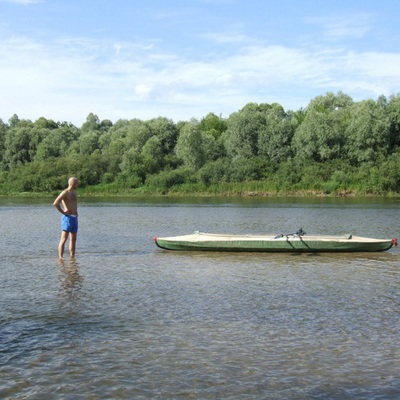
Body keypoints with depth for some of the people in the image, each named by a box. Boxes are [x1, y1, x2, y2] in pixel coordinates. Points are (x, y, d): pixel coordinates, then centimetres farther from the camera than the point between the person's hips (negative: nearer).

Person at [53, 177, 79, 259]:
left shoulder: (73, 192, 17)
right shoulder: (65, 192, -11)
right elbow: (55, 203, -22)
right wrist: (63, 212, -14)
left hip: (75, 218, 9)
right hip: (67, 218, -9)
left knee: (73, 239, 10)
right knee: (64, 239, -12)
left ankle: (72, 257, 16)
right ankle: (60, 257, -14)